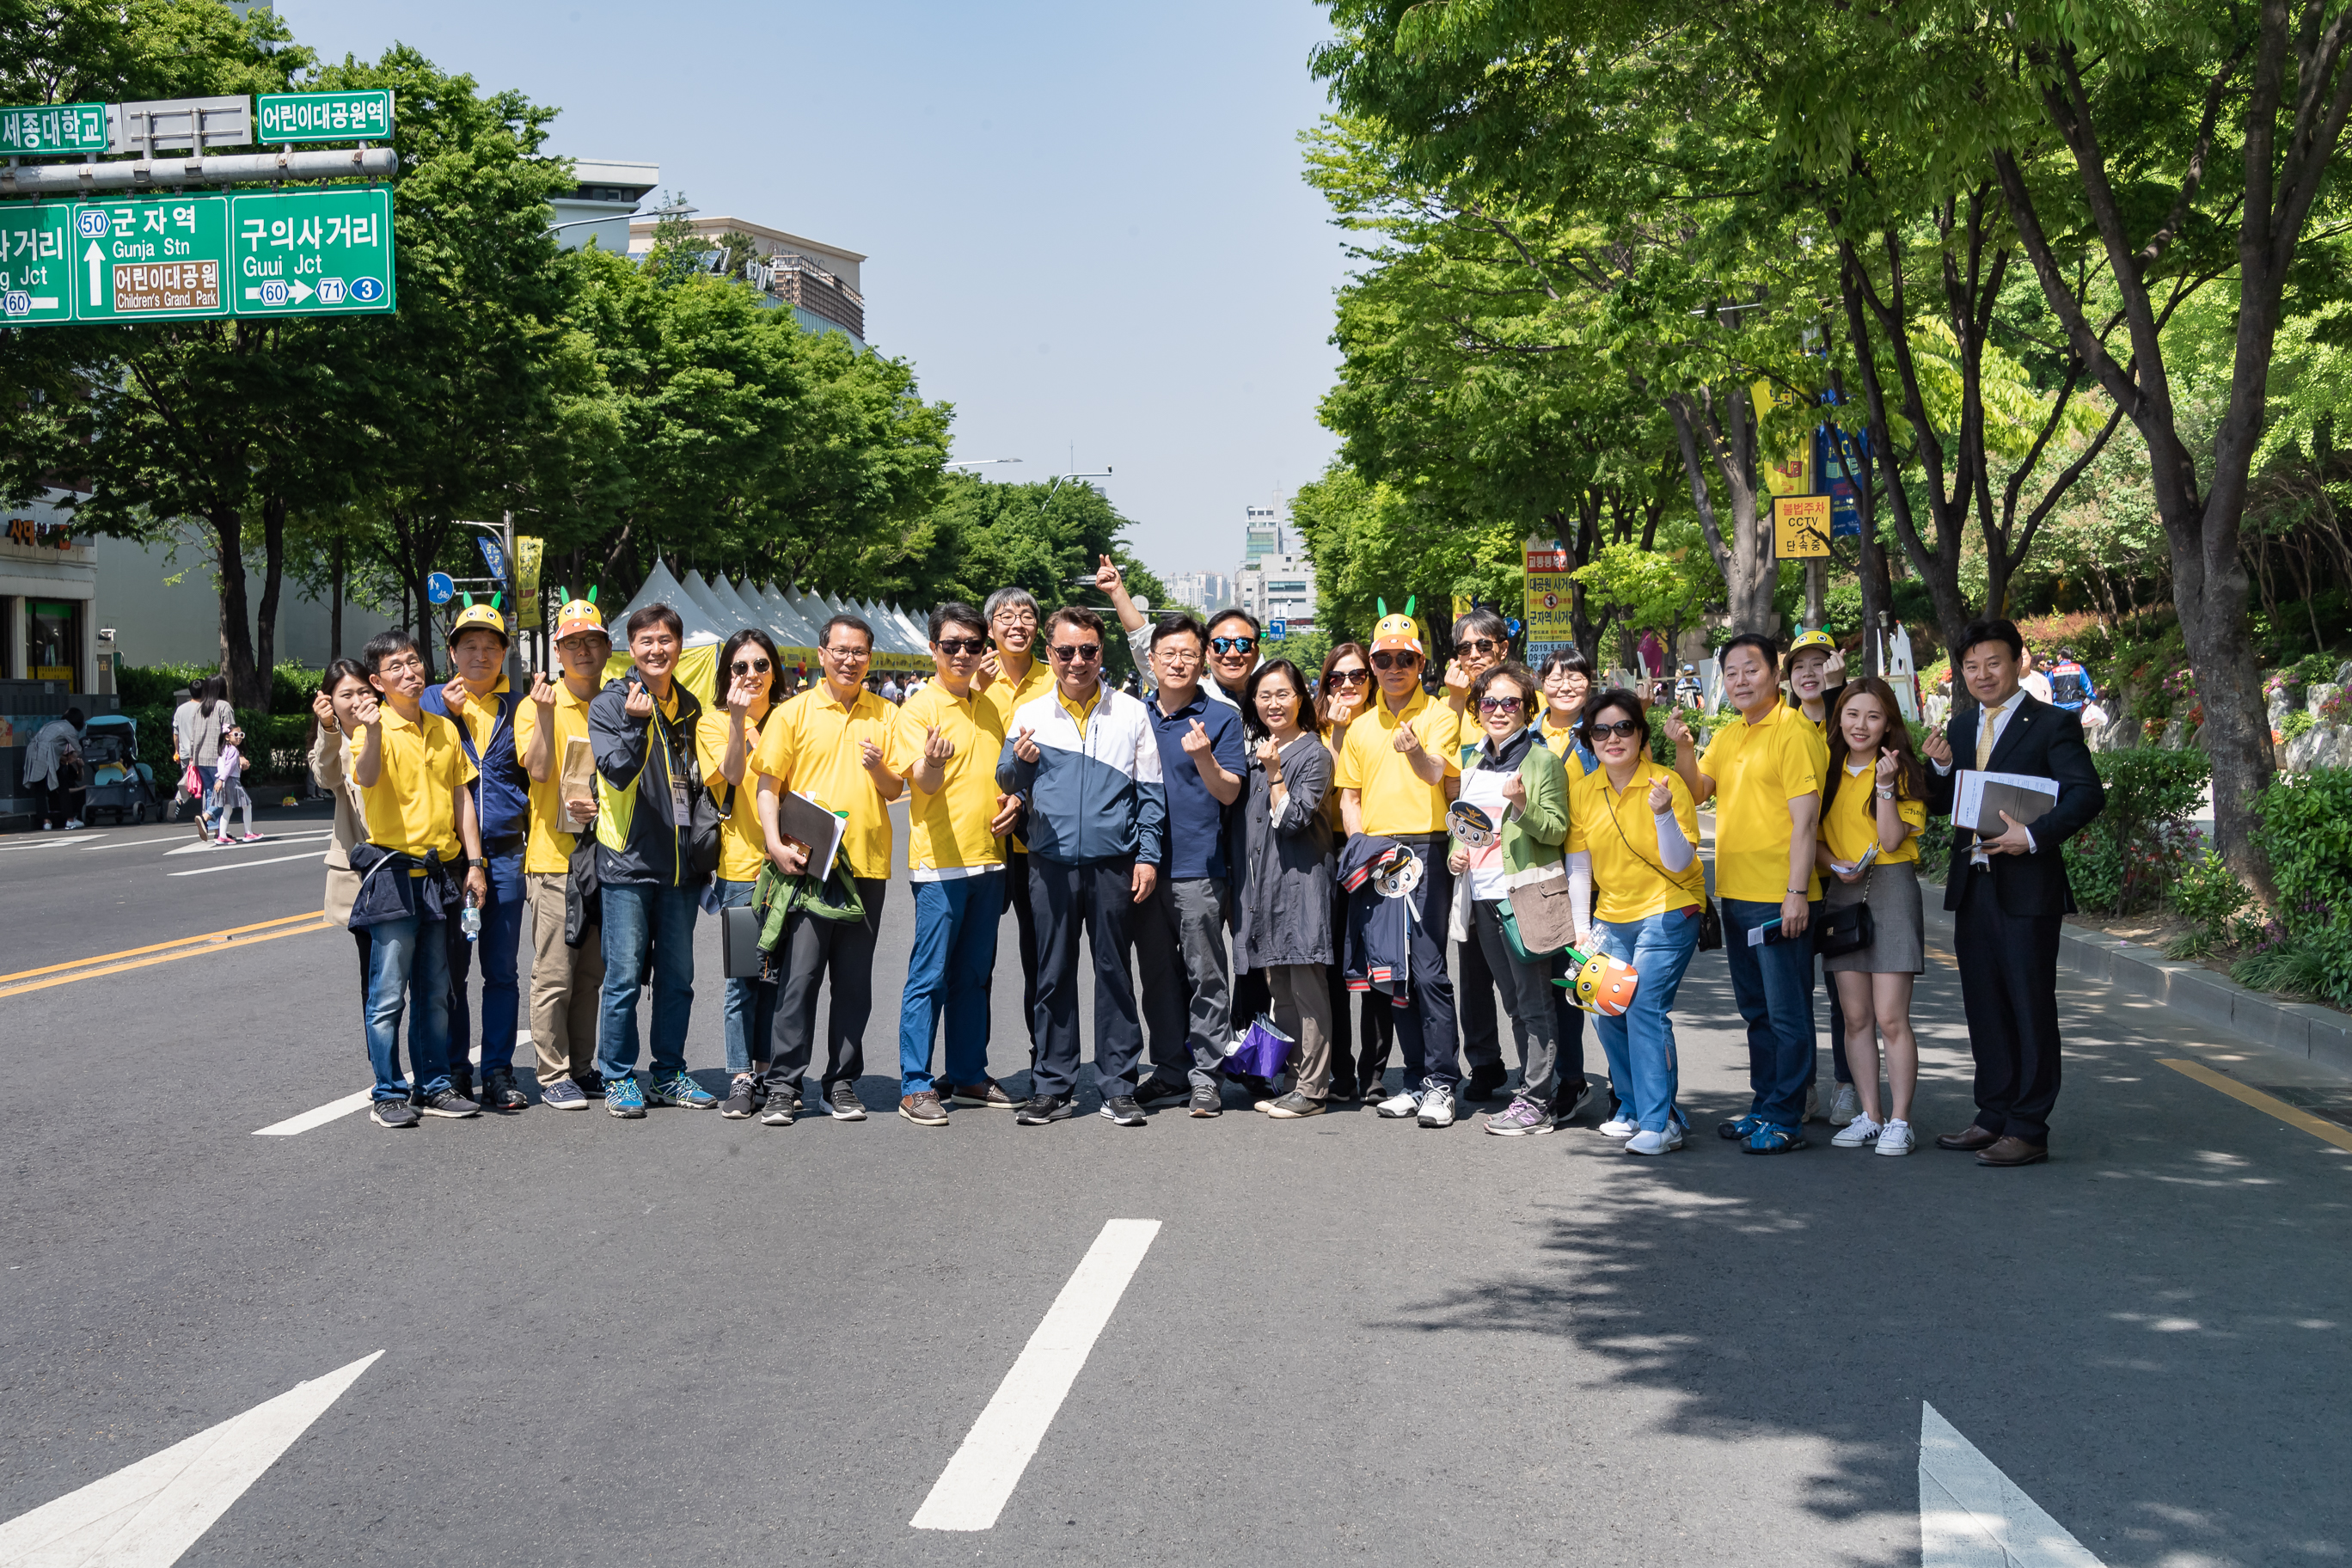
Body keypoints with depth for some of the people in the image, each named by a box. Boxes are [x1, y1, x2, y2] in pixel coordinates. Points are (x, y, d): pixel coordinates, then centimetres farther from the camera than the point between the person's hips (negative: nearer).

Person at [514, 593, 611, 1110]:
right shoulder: (538, 704, -1)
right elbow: (539, 769, -14)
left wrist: (603, 805, -8)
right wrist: (545, 715, -24)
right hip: (555, 856, -4)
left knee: (592, 973, 10)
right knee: (554, 974, -4)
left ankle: (582, 1068, 20)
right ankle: (553, 1076, 4)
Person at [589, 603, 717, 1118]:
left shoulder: (689, 707, 13)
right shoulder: (610, 704, -4)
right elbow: (617, 771, -16)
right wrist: (634, 724, -30)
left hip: (679, 863, 5)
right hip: (628, 860, -5)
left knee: (677, 977, 10)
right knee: (625, 977, -3)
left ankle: (670, 1075, 20)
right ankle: (618, 1079, 7)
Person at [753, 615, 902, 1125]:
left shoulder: (886, 716, 10)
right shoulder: (795, 712, 4)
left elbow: (896, 791, 11)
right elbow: (768, 785, 2)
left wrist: (879, 769, -11)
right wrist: (775, 843, -11)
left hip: (866, 864, 2)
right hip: (806, 863, -2)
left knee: (854, 982, 8)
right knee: (798, 976, -5)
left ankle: (843, 1082, 16)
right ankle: (783, 1084, 1)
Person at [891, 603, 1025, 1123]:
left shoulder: (989, 705, 12)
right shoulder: (918, 708, -7)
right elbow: (924, 785, -16)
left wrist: (1015, 798, 2)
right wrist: (932, 762, -39)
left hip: (989, 858, 6)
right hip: (939, 862, -6)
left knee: (974, 976, 13)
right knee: (930, 976, -5)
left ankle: (969, 1075, 22)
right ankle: (915, 1085, 0)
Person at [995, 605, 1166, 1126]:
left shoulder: (1130, 712, 6)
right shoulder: (1030, 715, 8)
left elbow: (1150, 792, 7)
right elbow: (1007, 785, 4)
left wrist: (1147, 855, -1)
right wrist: (1020, 764, -18)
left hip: (1113, 863, -1)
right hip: (1051, 863, 1)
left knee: (1114, 971, 4)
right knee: (1053, 974, 5)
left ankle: (1118, 1086, 11)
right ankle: (1052, 1086, 12)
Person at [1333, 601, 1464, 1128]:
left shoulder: (1439, 715, 0)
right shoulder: (1361, 727, 16)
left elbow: (1437, 772, -18)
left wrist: (1417, 751, -40)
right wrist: (1360, 846, 4)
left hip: (1424, 850, -6)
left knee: (1428, 969, -11)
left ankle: (1441, 1084, -6)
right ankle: (1416, 1079, 16)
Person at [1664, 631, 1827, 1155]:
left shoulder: (1793, 732, -11)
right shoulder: (1728, 736, 14)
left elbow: (1804, 819, -15)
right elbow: (1697, 792, 14)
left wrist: (1797, 892, -20)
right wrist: (1683, 747, -4)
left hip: (1780, 896, -8)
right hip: (1735, 894, 9)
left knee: (1787, 1012, -2)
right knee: (1756, 1009, 16)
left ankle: (1786, 1120, 2)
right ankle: (1764, 1106, 26)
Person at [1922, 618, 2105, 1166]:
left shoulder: (2053, 724, -5)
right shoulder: (1962, 728, 15)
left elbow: (2088, 794, -14)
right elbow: (1941, 806, 17)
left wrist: (2035, 835, -24)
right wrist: (1941, 768, -2)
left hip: (2026, 888, -7)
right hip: (1971, 886, 7)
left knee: (2030, 1007, -2)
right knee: (1984, 1007, 12)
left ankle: (2029, 1130, 2)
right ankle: (1993, 1116, 22)